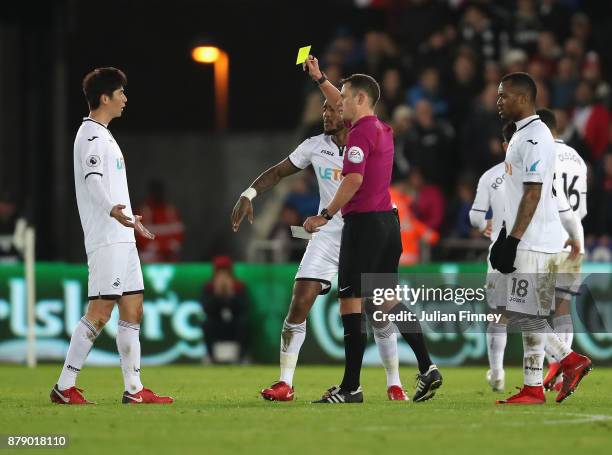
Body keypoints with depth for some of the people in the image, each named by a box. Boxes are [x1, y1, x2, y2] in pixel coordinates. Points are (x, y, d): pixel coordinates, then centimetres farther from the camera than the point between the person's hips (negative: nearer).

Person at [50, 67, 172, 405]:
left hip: (121, 238, 10)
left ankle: (134, 389, 9)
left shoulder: (102, 136, 21)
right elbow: (93, 181, -25)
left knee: (133, 311, 8)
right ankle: (65, 386, -10)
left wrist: (131, 219, 43)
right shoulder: (92, 136, -11)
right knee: (100, 311, -12)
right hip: (106, 240, -10)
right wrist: (113, 211, -43)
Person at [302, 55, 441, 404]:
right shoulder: (382, 129, 15)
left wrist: (325, 216, -15)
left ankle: (351, 387, -7)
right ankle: (426, 368, 6)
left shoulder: (360, 134, -12)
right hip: (388, 219, 9)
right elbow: (343, 107, 34)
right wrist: (319, 78, 38)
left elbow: (353, 181, -22)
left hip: (364, 222, -9)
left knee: (350, 301, -6)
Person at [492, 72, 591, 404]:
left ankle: (533, 389, -2)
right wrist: (504, 238, 21)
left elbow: (533, 194, -20)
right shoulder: (521, 135, 17)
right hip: (523, 240, 10)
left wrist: (513, 240, -21)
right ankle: (571, 361, 13)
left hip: (534, 242, -10)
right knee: (522, 313, 11)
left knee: (527, 314, -6)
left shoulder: (535, 137, -15)